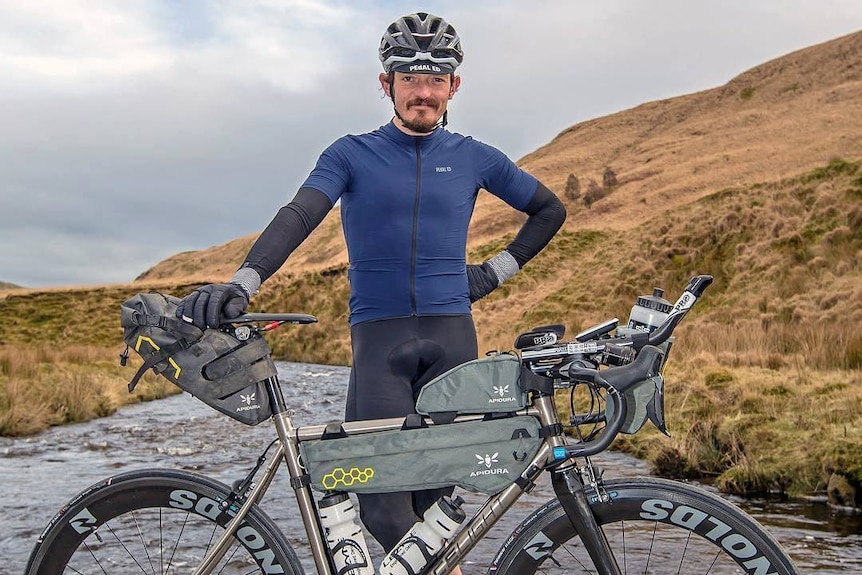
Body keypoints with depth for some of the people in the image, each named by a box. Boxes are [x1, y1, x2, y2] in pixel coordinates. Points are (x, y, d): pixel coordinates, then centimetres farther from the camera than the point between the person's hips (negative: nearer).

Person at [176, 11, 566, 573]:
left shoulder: (473, 158, 10)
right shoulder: (352, 154, 6)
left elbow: (550, 210, 22)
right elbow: (298, 216, -10)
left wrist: (496, 271, 11)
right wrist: (241, 283, -27)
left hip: (452, 335, 1)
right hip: (379, 336, -1)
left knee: (437, 490, -1)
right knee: (383, 501, -11)